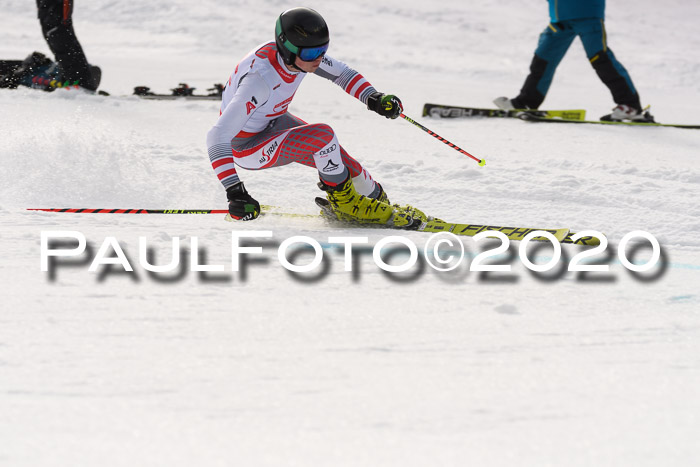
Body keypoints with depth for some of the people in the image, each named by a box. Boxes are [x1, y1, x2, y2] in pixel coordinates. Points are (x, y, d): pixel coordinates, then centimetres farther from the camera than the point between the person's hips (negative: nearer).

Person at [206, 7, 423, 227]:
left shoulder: (302, 52, -17)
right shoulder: (260, 79, -40)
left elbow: (341, 73, 1)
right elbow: (218, 137, -41)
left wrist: (373, 98, -18)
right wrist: (234, 191, -48)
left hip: (274, 122, 8)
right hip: (246, 146, -8)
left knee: (344, 164, 1)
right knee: (323, 135, -26)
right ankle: (343, 200, -4)